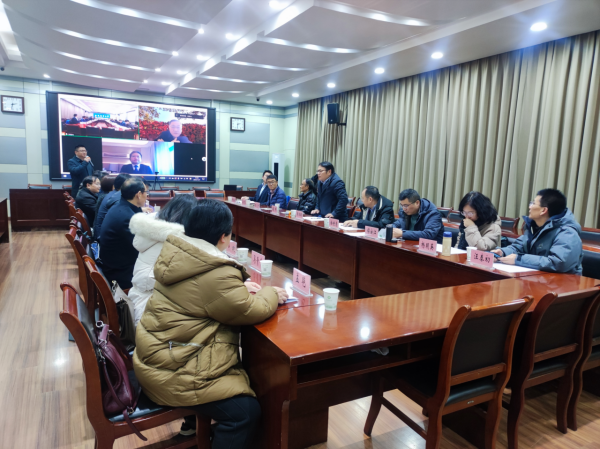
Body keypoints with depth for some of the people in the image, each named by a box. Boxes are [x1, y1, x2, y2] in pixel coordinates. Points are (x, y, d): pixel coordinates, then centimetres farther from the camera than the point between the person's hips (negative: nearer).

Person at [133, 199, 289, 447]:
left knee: (239, 369, 22)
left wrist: (239, 288, 12)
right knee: (245, 410, -12)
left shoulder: (174, 254, 3)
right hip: (171, 368, -10)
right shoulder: (218, 274, -25)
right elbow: (250, 312, -14)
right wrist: (270, 294, 5)